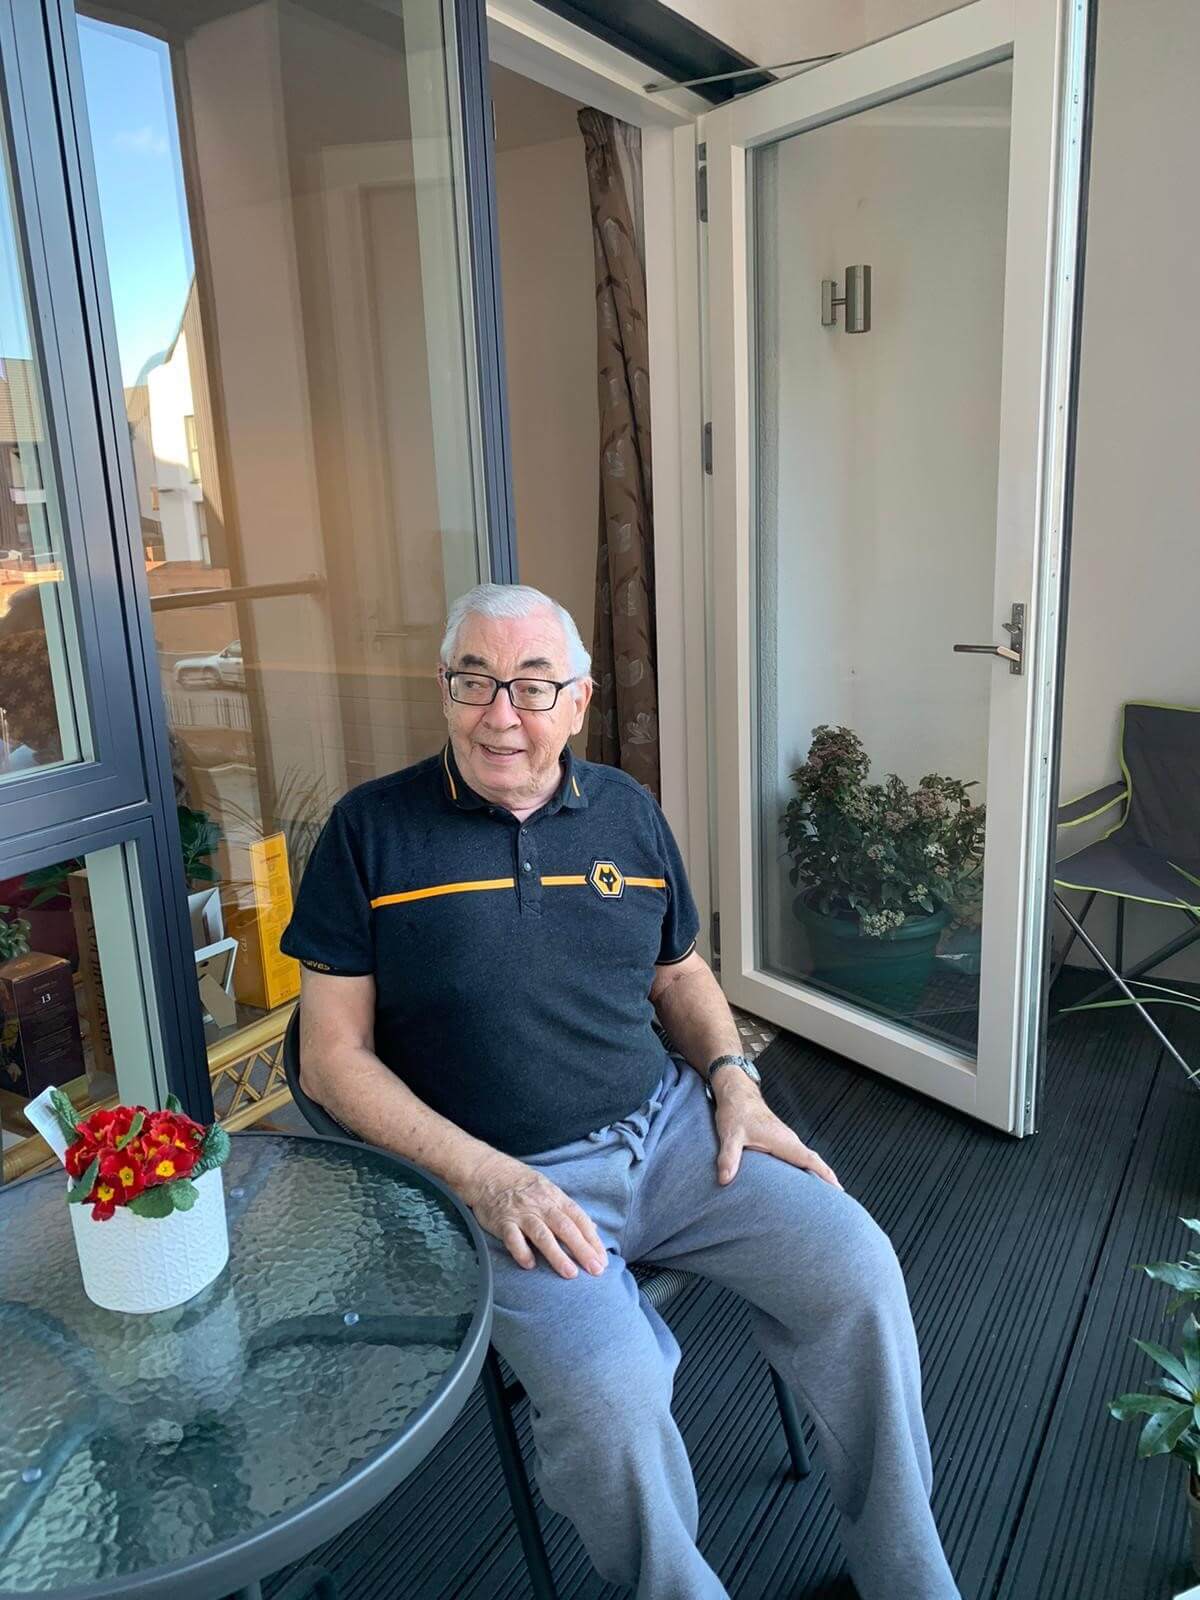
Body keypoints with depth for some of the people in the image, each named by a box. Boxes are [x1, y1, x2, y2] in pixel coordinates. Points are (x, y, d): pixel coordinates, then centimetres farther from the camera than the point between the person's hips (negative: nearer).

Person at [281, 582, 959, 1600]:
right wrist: (480, 1173, -16)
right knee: (611, 1400, -27)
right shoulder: (372, 829, -4)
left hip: (667, 1128, 4)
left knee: (855, 1267, -11)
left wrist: (732, 1079, 1)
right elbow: (334, 1056, -5)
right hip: (505, 1177, -3)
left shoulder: (626, 811, 9)